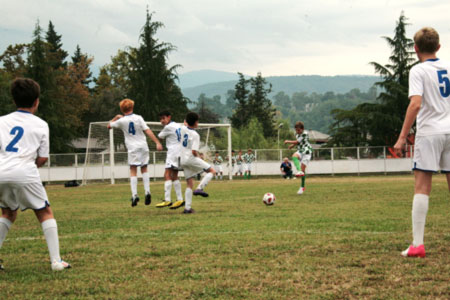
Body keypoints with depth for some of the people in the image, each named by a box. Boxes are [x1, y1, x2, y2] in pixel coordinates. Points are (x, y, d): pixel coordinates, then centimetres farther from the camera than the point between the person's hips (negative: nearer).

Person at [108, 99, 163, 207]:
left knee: (133, 172, -1)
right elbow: (148, 131, -7)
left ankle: (134, 194, -16)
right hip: (143, 146, 2)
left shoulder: (121, 121, -2)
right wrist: (157, 142, -8)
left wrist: (116, 117, 28)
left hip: (132, 148, -2)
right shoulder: (138, 118, 0)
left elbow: (109, 126, 14)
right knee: (144, 170, 14)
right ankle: (147, 192, 2)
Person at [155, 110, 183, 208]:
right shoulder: (178, 126, 15)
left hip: (173, 152, -9)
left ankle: (167, 200, -27)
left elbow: (160, 136, 5)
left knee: (167, 175, -16)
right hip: (180, 152, 9)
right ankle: (180, 199, 16)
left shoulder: (168, 127, -9)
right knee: (174, 176, 15)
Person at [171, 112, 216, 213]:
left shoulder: (183, 129, 6)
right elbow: (194, 151, -17)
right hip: (192, 159, -7)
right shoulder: (195, 135, -13)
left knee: (189, 184, 9)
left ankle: (187, 208, 2)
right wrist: (198, 156, 0)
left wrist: (186, 122, 49)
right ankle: (199, 188, -13)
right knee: (212, 171, 2)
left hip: (183, 160, 7)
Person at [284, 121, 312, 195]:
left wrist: (288, 141, -5)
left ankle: (302, 187, 2)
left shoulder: (305, 133, -15)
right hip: (300, 151, 6)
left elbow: (297, 142, -16)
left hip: (307, 151, -6)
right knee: (294, 156, -31)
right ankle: (299, 171, -50)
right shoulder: (297, 134, 8)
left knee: (303, 168, -11)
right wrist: (292, 145, 11)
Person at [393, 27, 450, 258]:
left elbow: (415, 104, -18)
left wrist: (403, 137, -15)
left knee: (422, 187, -4)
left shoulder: (418, 71, -7)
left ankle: (417, 244, -10)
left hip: (429, 133, -5)